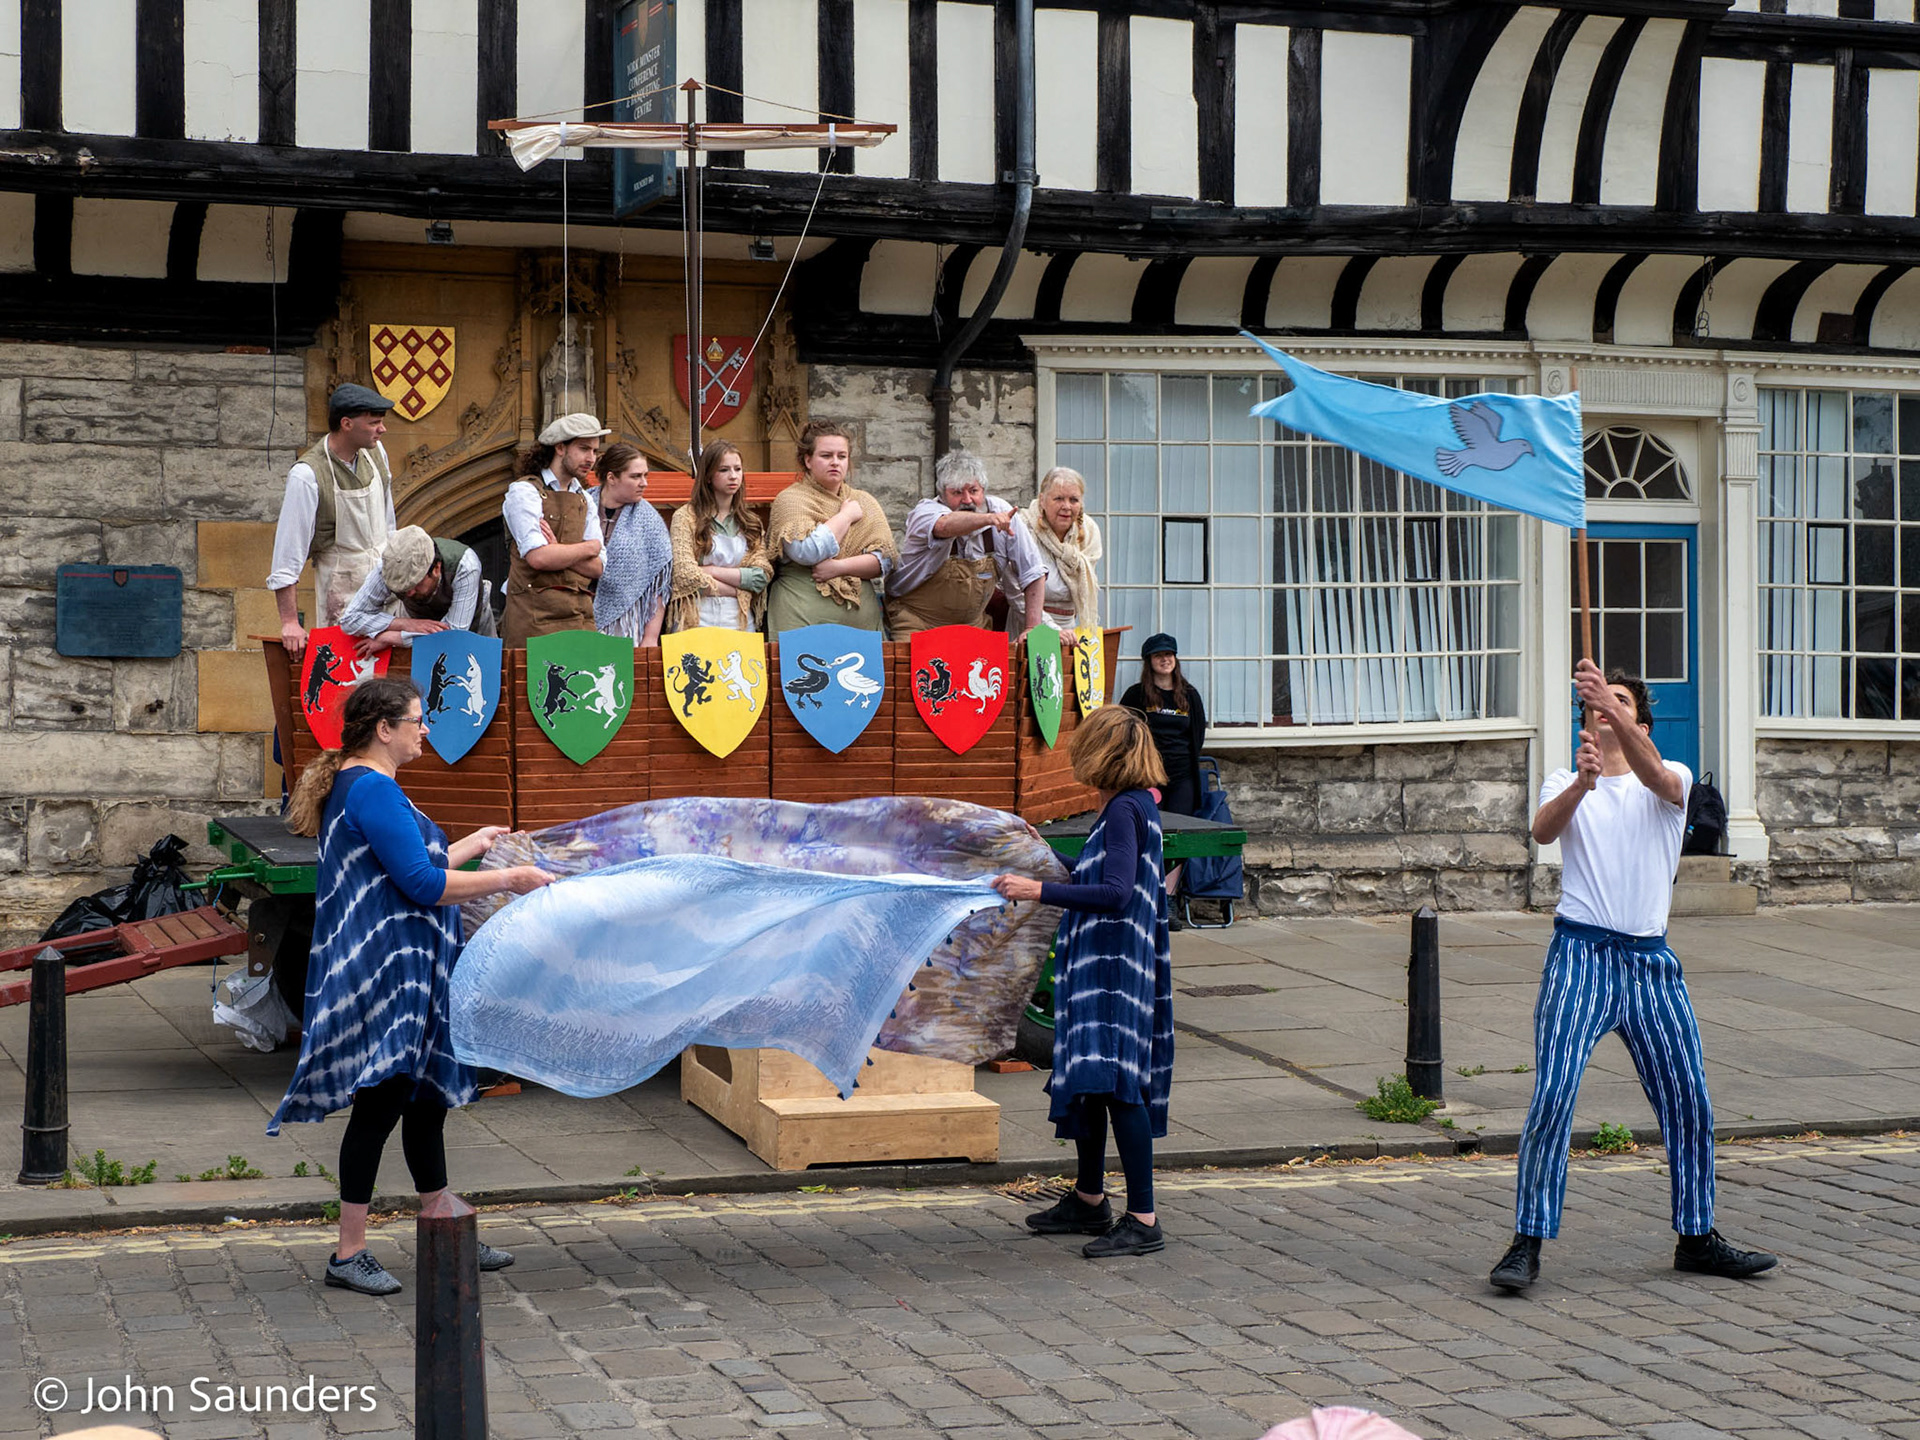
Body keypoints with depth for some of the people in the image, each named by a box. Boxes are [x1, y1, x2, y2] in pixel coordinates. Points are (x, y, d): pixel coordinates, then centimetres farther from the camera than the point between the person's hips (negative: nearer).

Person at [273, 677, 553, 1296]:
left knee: (427, 1100, 15)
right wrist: (507, 880, -13)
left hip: (405, 976, 11)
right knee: (380, 1103, -7)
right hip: (384, 973, -11)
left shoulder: (360, 786, 18)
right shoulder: (372, 790, -16)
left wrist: (473, 844, 33)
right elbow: (424, 883, -20)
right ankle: (348, 1254, -1)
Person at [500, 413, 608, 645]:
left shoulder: (585, 500, 18)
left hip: (581, 617, 6)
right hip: (535, 616, -6)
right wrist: (589, 548, 0)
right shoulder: (525, 492, -2)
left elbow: (597, 567, 9)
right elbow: (537, 557, -16)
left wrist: (558, 552, -9)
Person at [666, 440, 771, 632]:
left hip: (741, 622, 3)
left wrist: (713, 571, -9)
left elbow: (762, 575, 0)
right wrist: (737, 590, -6)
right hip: (696, 621, -3)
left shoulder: (752, 523, 13)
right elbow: (685, 575, -10)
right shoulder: (686, 517, 1)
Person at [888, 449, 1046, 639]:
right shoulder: (924, 512, -14)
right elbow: (945, 526, -40)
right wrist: (989, 519, -58)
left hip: (972, 622, 4)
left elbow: (1033, 573, -1)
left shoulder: (1002, 512, -4)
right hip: (917, 621, -4)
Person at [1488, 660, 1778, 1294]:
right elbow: (1543, 830, -12)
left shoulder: (1672, 779, 8)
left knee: (1688, 1103, 7)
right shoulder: (1566, 782, 10)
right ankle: (1528, 1242, -6)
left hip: (1650, 958, 2)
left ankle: (1697, 1238, 23)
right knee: (1552, 1098, -12)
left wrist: (1611, 703, -34)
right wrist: (1581, 783, -32)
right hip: (1580, 952, -2)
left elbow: (1654, 776, -18)